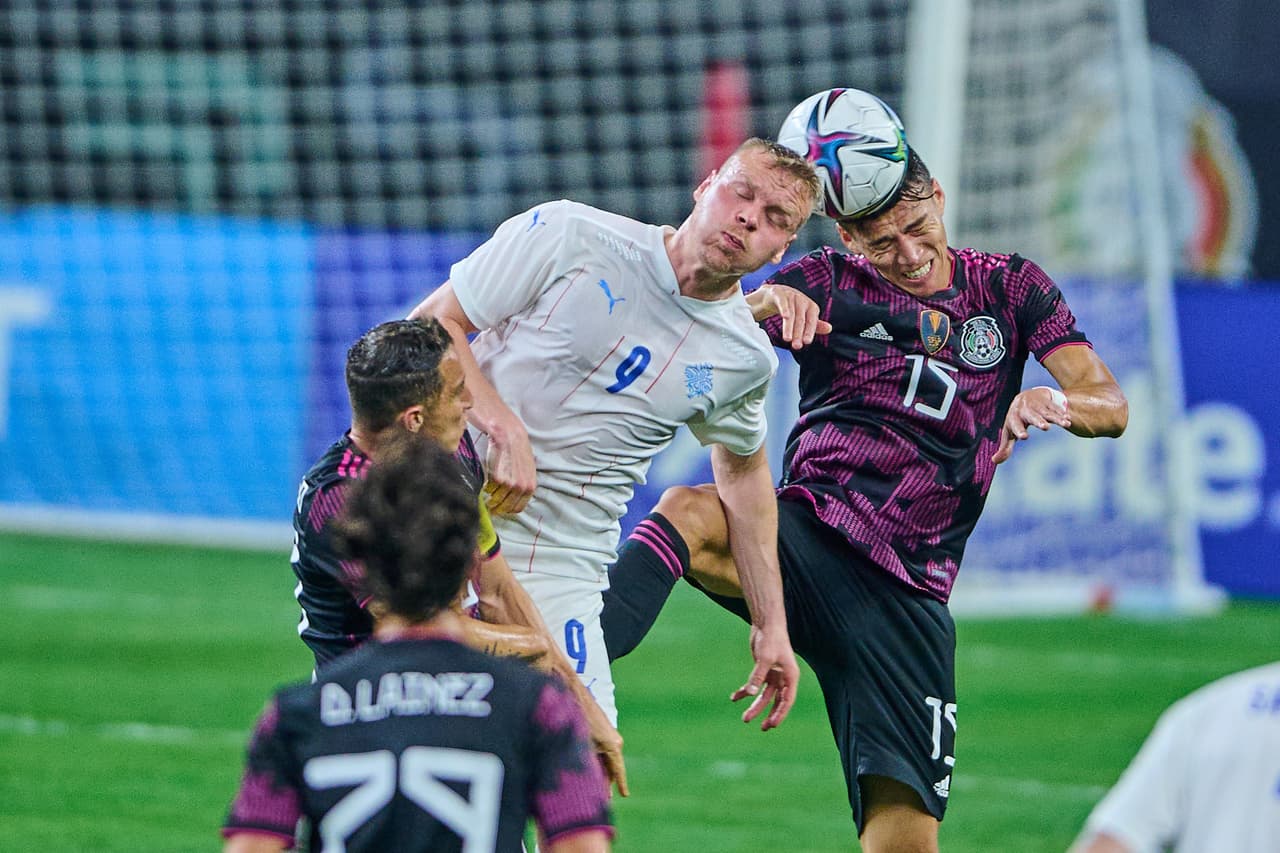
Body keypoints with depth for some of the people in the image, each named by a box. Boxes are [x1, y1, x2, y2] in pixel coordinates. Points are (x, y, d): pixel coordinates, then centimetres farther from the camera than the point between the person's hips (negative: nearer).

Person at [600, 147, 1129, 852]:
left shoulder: (1008, 287, 10)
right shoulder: (829, 281, 6)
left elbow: (1110, 405, -1)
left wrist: (1052, 402, -25)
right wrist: (764, 304, -32)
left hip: (908, 591, 1)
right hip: (807, 527, -1)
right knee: (689, 511, -37)